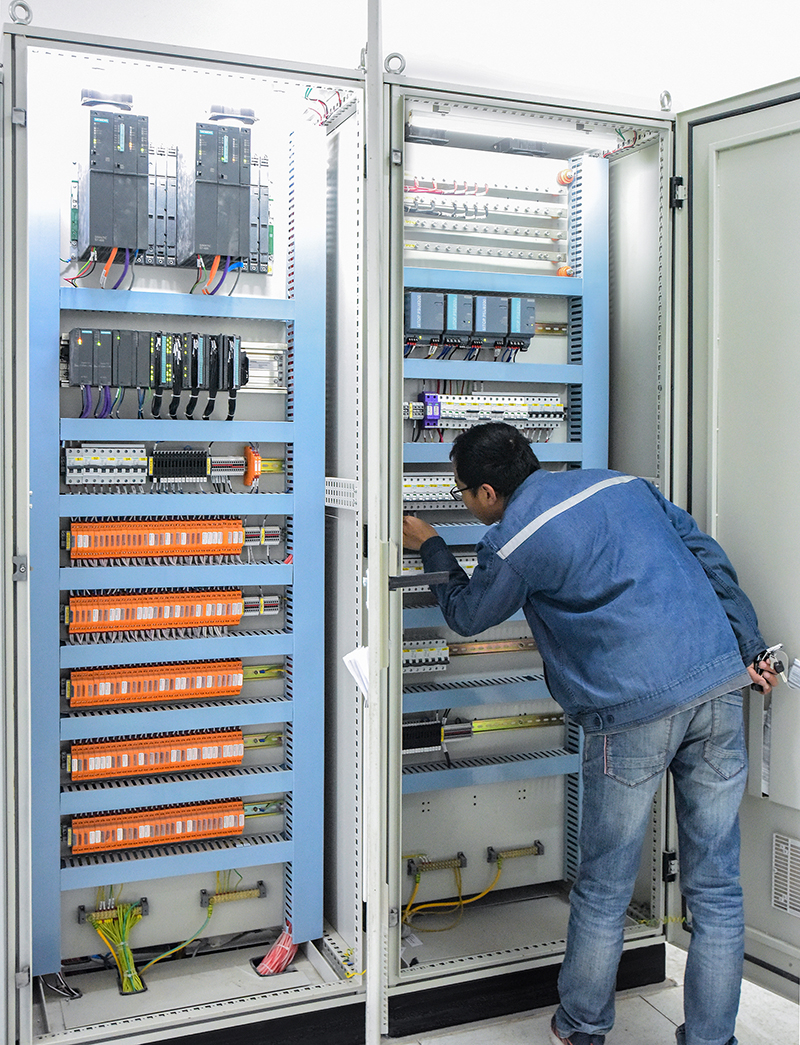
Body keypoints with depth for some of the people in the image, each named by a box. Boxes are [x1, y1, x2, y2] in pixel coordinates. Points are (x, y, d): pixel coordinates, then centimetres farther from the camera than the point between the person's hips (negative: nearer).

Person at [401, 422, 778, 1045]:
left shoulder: (512, 542, -3)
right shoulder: (624, 484, 14)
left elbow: (466, 615, 15)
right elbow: (711, 559, 14)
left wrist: (430, 547, 30)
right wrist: (751, 650, 19)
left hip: (635, 712, -6)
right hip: (721, 683, 6)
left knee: (603, 892, 13)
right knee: (716, 890, 13)